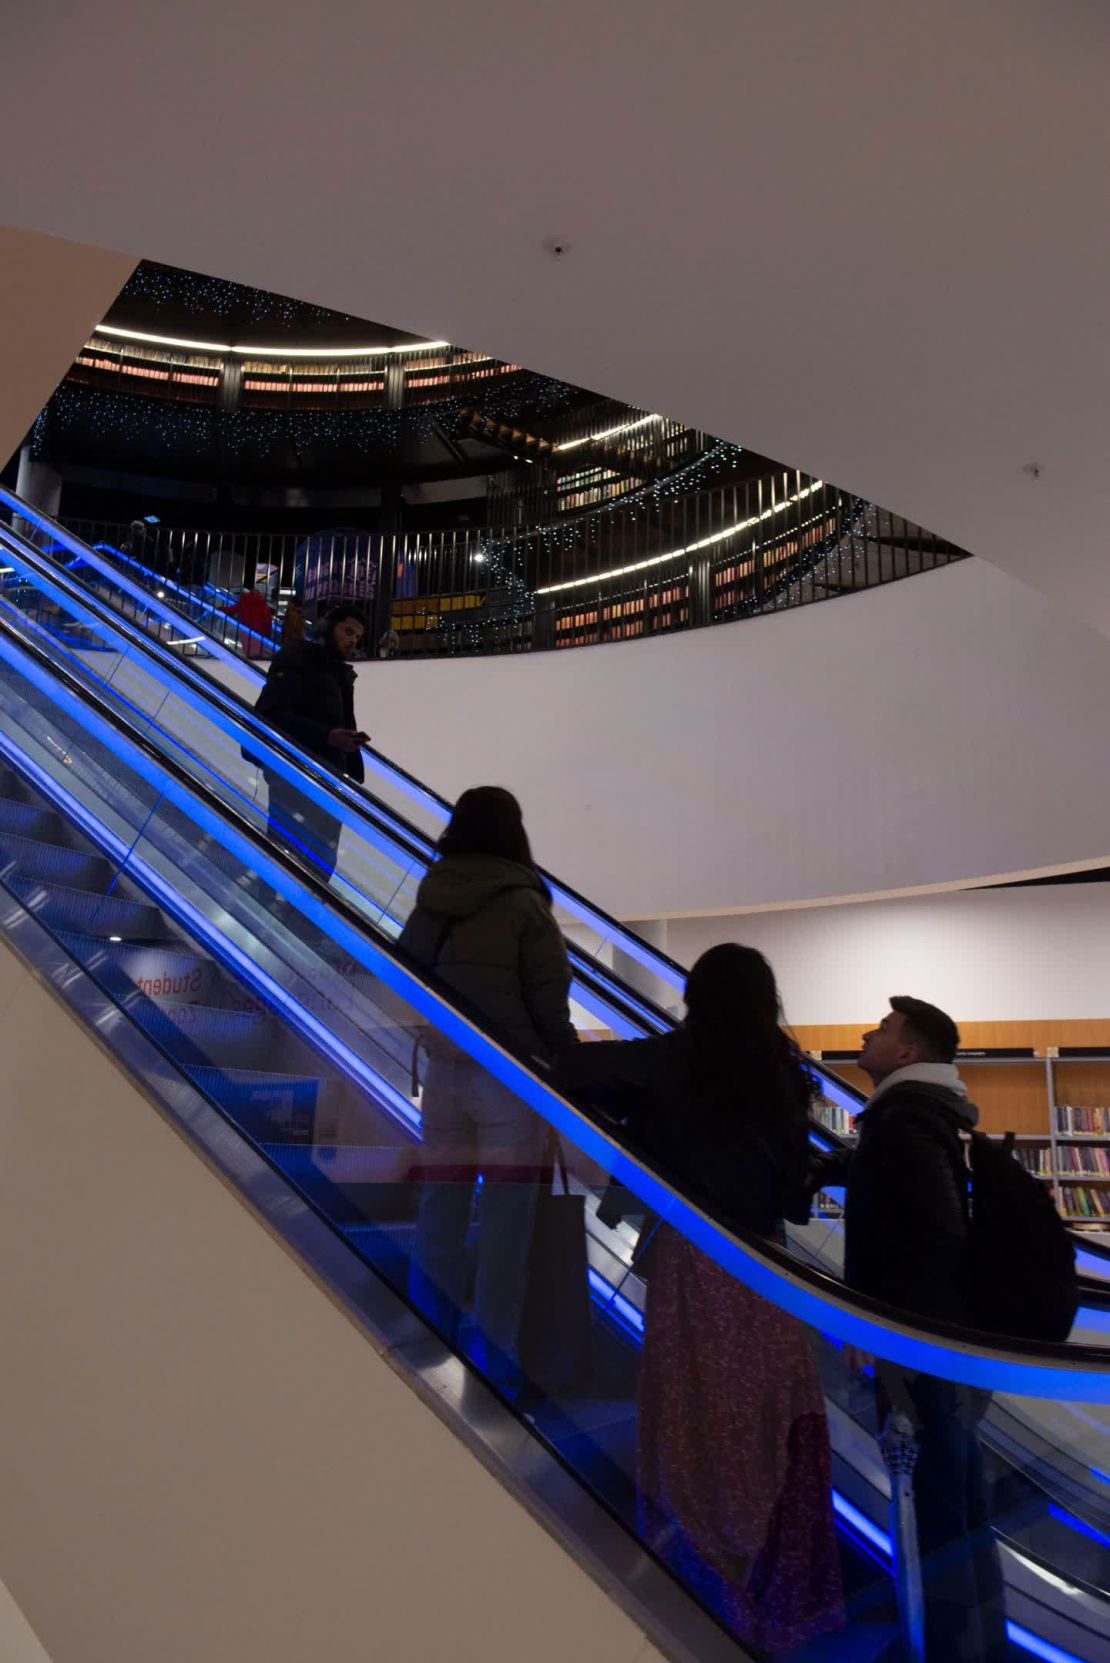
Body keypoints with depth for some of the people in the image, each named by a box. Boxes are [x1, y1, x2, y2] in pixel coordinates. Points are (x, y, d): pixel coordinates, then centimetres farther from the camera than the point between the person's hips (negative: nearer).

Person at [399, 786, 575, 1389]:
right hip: (509, 1078, -4)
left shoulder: (428, 900, 1)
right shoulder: (524, 903, -12)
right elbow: (550, 1005, -11)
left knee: (438, 1211, 15)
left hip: (442, 1071, 5)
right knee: (504, 1224, 6)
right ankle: (493, 1359, 14)